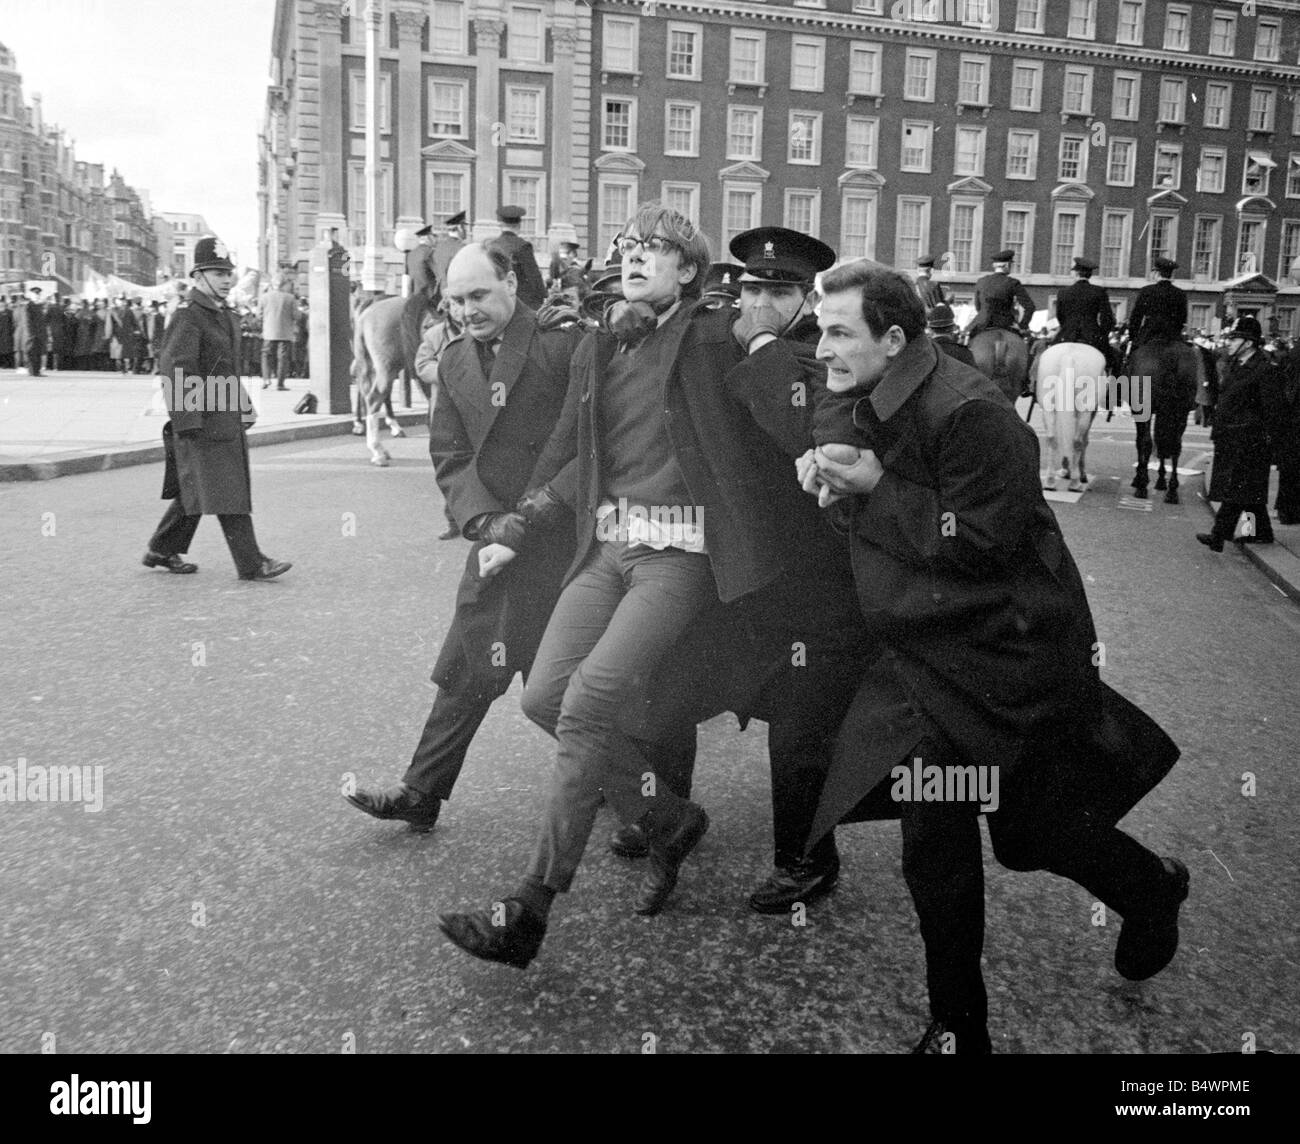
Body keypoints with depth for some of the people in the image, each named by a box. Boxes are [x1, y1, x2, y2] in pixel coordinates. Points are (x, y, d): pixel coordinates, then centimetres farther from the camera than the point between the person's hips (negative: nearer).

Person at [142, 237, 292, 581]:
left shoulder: (226, 315, 17)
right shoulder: (187, 316, -12)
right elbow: (175, 371, -18)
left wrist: (245, 403, 20)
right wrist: (188, 424, -22)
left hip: (229, 418, 9)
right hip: (203, 420, -9)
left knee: (194, 490, 15)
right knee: (227, 492, -7)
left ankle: (162, 552, 26)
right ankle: (251, 563, -4)